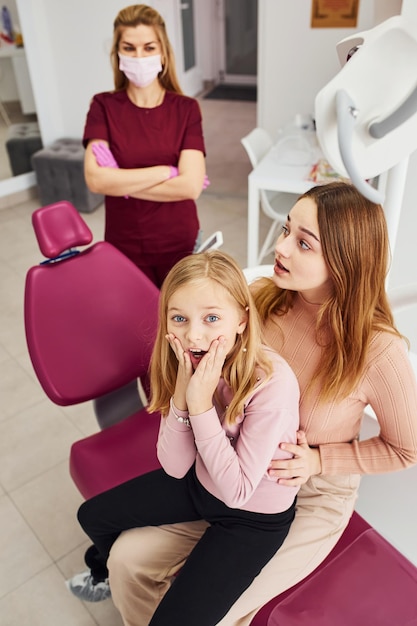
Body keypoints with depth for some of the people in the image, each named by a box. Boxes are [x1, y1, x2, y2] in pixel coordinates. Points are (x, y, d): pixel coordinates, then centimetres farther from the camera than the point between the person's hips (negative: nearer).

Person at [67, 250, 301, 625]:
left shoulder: (273, 383, -35)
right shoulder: (189, 364, -17)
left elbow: (237, 491, -28)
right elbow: (175, 467, -14)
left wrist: (201, 404, -37)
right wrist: (181, 395, -32)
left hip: (254, 515, -5)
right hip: (200, 482, 5)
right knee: (93, 516, 13)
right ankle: (110, 571, 48)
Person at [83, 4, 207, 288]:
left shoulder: (187, 108, -5)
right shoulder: (103, 106, -4)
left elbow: (191, 185, -16)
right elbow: (95, 179, -17)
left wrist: (122, 181, -16)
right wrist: (168, 171, -17)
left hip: (180, 244, 0)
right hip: (124, 246, 0)